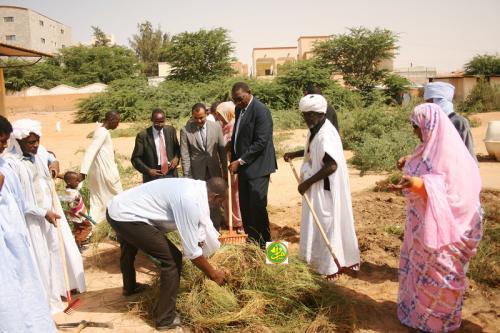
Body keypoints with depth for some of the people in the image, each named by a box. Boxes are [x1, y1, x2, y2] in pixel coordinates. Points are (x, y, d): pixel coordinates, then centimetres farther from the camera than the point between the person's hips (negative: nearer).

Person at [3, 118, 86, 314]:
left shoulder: (40, 153, -3)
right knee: (41, 258, 5)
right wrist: (43, 213, -21)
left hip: (51, 211, 7)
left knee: (62, 249, 17)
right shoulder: (10, 163, -22)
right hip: (33, 218, -7)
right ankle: (49, 299, 23)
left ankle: (63, 286, 39)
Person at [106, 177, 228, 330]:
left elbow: (203, 224, 14)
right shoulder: (190, 201, -23)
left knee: (129, 248, 37)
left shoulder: (196, 187, 4)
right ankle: (165, 319, 9)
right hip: (127, 216, -10)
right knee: (172, 259, -6)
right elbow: (192, 251, -17)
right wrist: (213, 274, -4)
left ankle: (130, 287, 67)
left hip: (117, 208, 10)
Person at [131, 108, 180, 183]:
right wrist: (148, 170, -16)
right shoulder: (143, 135, -7)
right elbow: (135, 158, -3)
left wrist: (176, 157, -4)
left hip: (171, 174, 3)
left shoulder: (171, 130, 4)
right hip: (153, 177, -3)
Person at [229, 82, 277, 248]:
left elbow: (261, 142, -20)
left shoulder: (261, 111, -15)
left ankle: (263, 245, 9)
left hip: (257, 166, -8)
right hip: (243, 165, 8)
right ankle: (250, 240, 23)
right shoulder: (239, 109, 11)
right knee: (245, 206, 11)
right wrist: (234, 159, 12)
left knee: (257, 206, -5)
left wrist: (240, 161, -18)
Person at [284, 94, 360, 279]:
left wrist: (307, 182, -24)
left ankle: (329, 266, 18)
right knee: (325, 224, 20)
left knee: (325, 225, 2)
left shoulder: (326, 135, -25)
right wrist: (294, 154, 11)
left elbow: (331, 166, -29)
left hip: (326, 189, -10)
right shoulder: (316, 130, 6)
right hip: (318, 188, 10)